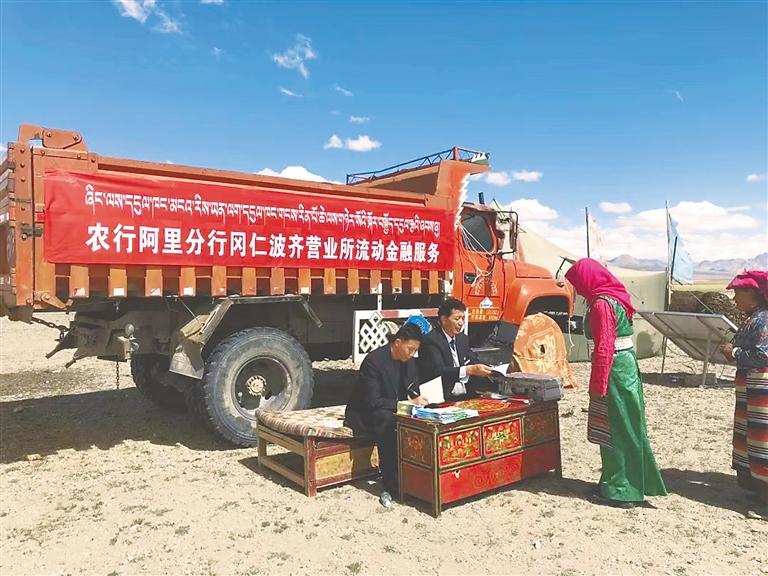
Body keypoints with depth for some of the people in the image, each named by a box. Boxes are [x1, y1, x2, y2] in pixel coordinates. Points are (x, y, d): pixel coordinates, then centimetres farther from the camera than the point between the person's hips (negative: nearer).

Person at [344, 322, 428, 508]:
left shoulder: (409, 361, 0)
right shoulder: (374, 360, -22)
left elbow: (413, 392, 7)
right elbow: (373, 401, -26)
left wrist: (418, 400, -16)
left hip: (394, 412, 6)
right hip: (364, 415, -6)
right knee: (386, 420, -38)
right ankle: (390, 485, -31)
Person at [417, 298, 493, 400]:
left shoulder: (463, 338, 15)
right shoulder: (431, 340, -10)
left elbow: (474, 363, 12)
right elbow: (438, 371, -23)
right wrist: (469, 370, -32)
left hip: (466, 395, 8)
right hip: (443, 398, -7)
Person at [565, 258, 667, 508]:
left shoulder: (601, 304, -18)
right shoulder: (614, 296, 11)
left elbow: (604, 349, -21)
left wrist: (597, 386, -16)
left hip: (614, 370, -10)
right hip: (627, 365, 10)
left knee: (613, 431, 1)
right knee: (623, 429, 16)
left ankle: (618, 490, 12)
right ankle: (615, 483, 28)